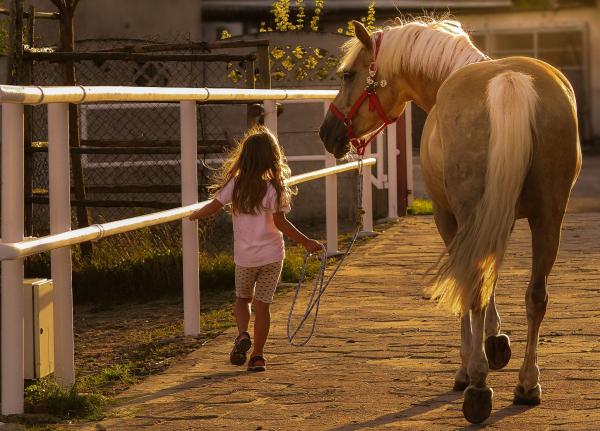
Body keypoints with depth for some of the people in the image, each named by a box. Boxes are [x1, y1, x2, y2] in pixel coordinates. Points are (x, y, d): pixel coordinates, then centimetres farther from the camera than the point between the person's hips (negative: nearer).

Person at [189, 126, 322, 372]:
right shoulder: (275, 188, -10)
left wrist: (194, 215, 20)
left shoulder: (236, 184, -5)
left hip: (245, 256, 1)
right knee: (262, 303, 5)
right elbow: (280, 223, -12)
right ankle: (257, 356, 4)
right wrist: (306, 243, -4)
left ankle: (243, 335, -7)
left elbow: (214, 206, 1)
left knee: (242, 298, 20)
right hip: (272, 255, -1)